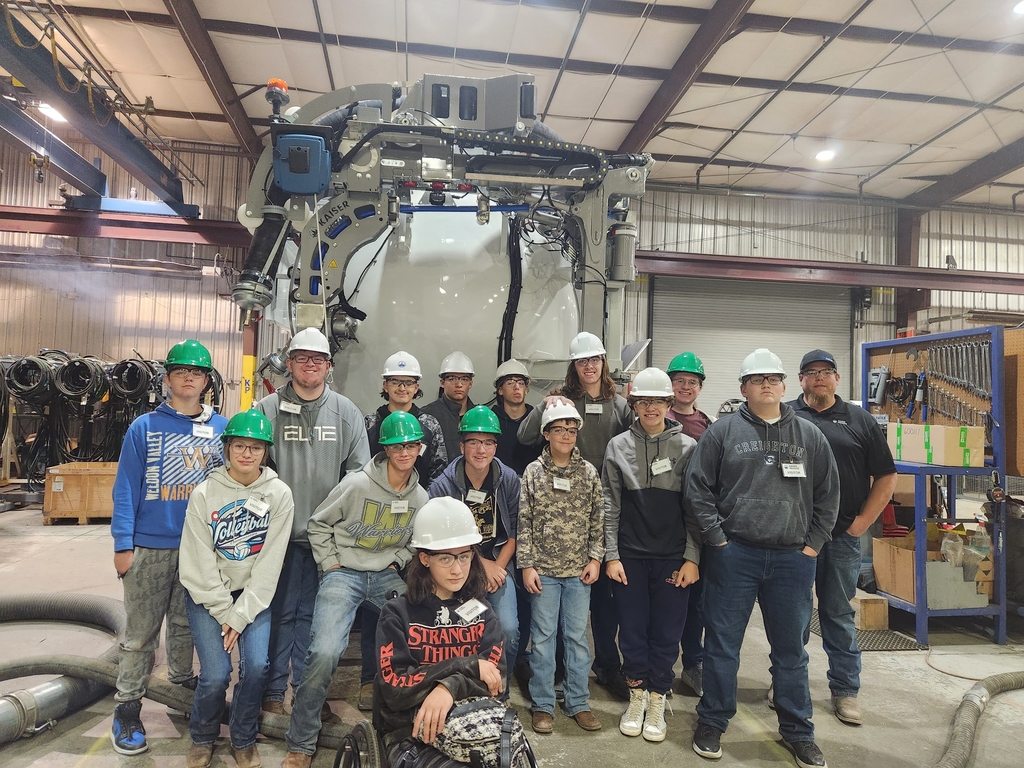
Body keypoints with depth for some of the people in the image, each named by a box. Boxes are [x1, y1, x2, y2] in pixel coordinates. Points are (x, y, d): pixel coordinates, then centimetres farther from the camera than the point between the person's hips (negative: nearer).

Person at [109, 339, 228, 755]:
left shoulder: (221, 428, 3)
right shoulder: (144, 427, -3)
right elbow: (126, 488, -4)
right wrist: (123, 545, -8)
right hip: (150, 547, -2)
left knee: (187, 622, 18)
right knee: (141, 631, 6)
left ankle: (182, 675, 38)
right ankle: (127, 709, 20)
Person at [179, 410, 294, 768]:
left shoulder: (279, 494, -10)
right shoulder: (205, 493, -11)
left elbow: (269, 564, -10)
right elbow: (199, 566, -9)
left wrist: (241, 615, -13)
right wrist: (224, 613, -11)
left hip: (254, 592, 1)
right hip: (207, 593, 0)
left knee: (256, 665, -15)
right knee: (216, 674, -12)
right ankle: (202, 738, 21)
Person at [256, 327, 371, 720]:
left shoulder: (346, 412, 6)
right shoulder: (267, 409, 1)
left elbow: (359, 471, 5)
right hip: (280, 533, -1)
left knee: (314, 614, 11)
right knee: (279, 611, 7)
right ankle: (273, 689, 24)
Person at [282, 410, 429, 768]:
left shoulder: (420, 498, 2)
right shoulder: (357, 484, -12)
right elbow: (319, 524, -1)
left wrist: (397, 563, 3)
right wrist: (330, 565, -5)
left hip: (387, 576, 4)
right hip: (344, 574, -4)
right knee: (324, 654, -21)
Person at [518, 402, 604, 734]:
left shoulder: (589, 472, 1)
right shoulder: (533, 473, -3)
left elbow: (597, 520, 4)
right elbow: (524, 523, -3)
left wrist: (595, 559, -2)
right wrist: (527, 565, -6)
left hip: (579, 570, 1)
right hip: (543, 569, -1)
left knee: (577, 636, 10)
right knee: (543, 637, 8)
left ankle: (578, 703, 25)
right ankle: (543, 705, 21)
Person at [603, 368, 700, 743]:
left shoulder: (688, 447, -1)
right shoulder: (618, 446, 2)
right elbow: (610, 506, 2)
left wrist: (692, 558, -4)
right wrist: (611, 556, -2)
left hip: (673, 557, -1)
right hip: (629, 555, 1)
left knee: (666, 632, 7)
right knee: (632, 630, 9)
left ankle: (657, 703, 26)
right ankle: (636, 698, 29)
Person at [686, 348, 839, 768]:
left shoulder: (809, 434, 8)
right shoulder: (723, 431, 0)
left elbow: (828, 495, 11)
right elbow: (697, 487, -2)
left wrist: (813, 544, 4)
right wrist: (717, 538, -6)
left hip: (793, 560, 2)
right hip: (734, 555, -2)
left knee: (791, 649, 15)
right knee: (722, 643, 8)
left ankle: (798, 731, 32)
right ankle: (712, 723, 25)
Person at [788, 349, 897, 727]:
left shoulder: (859, 420, 6)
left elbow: (886, 477, 8)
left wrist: (862, 522, 0)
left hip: (843, 536, 1)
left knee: (839, 614, 11)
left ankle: (845, 690, 23)